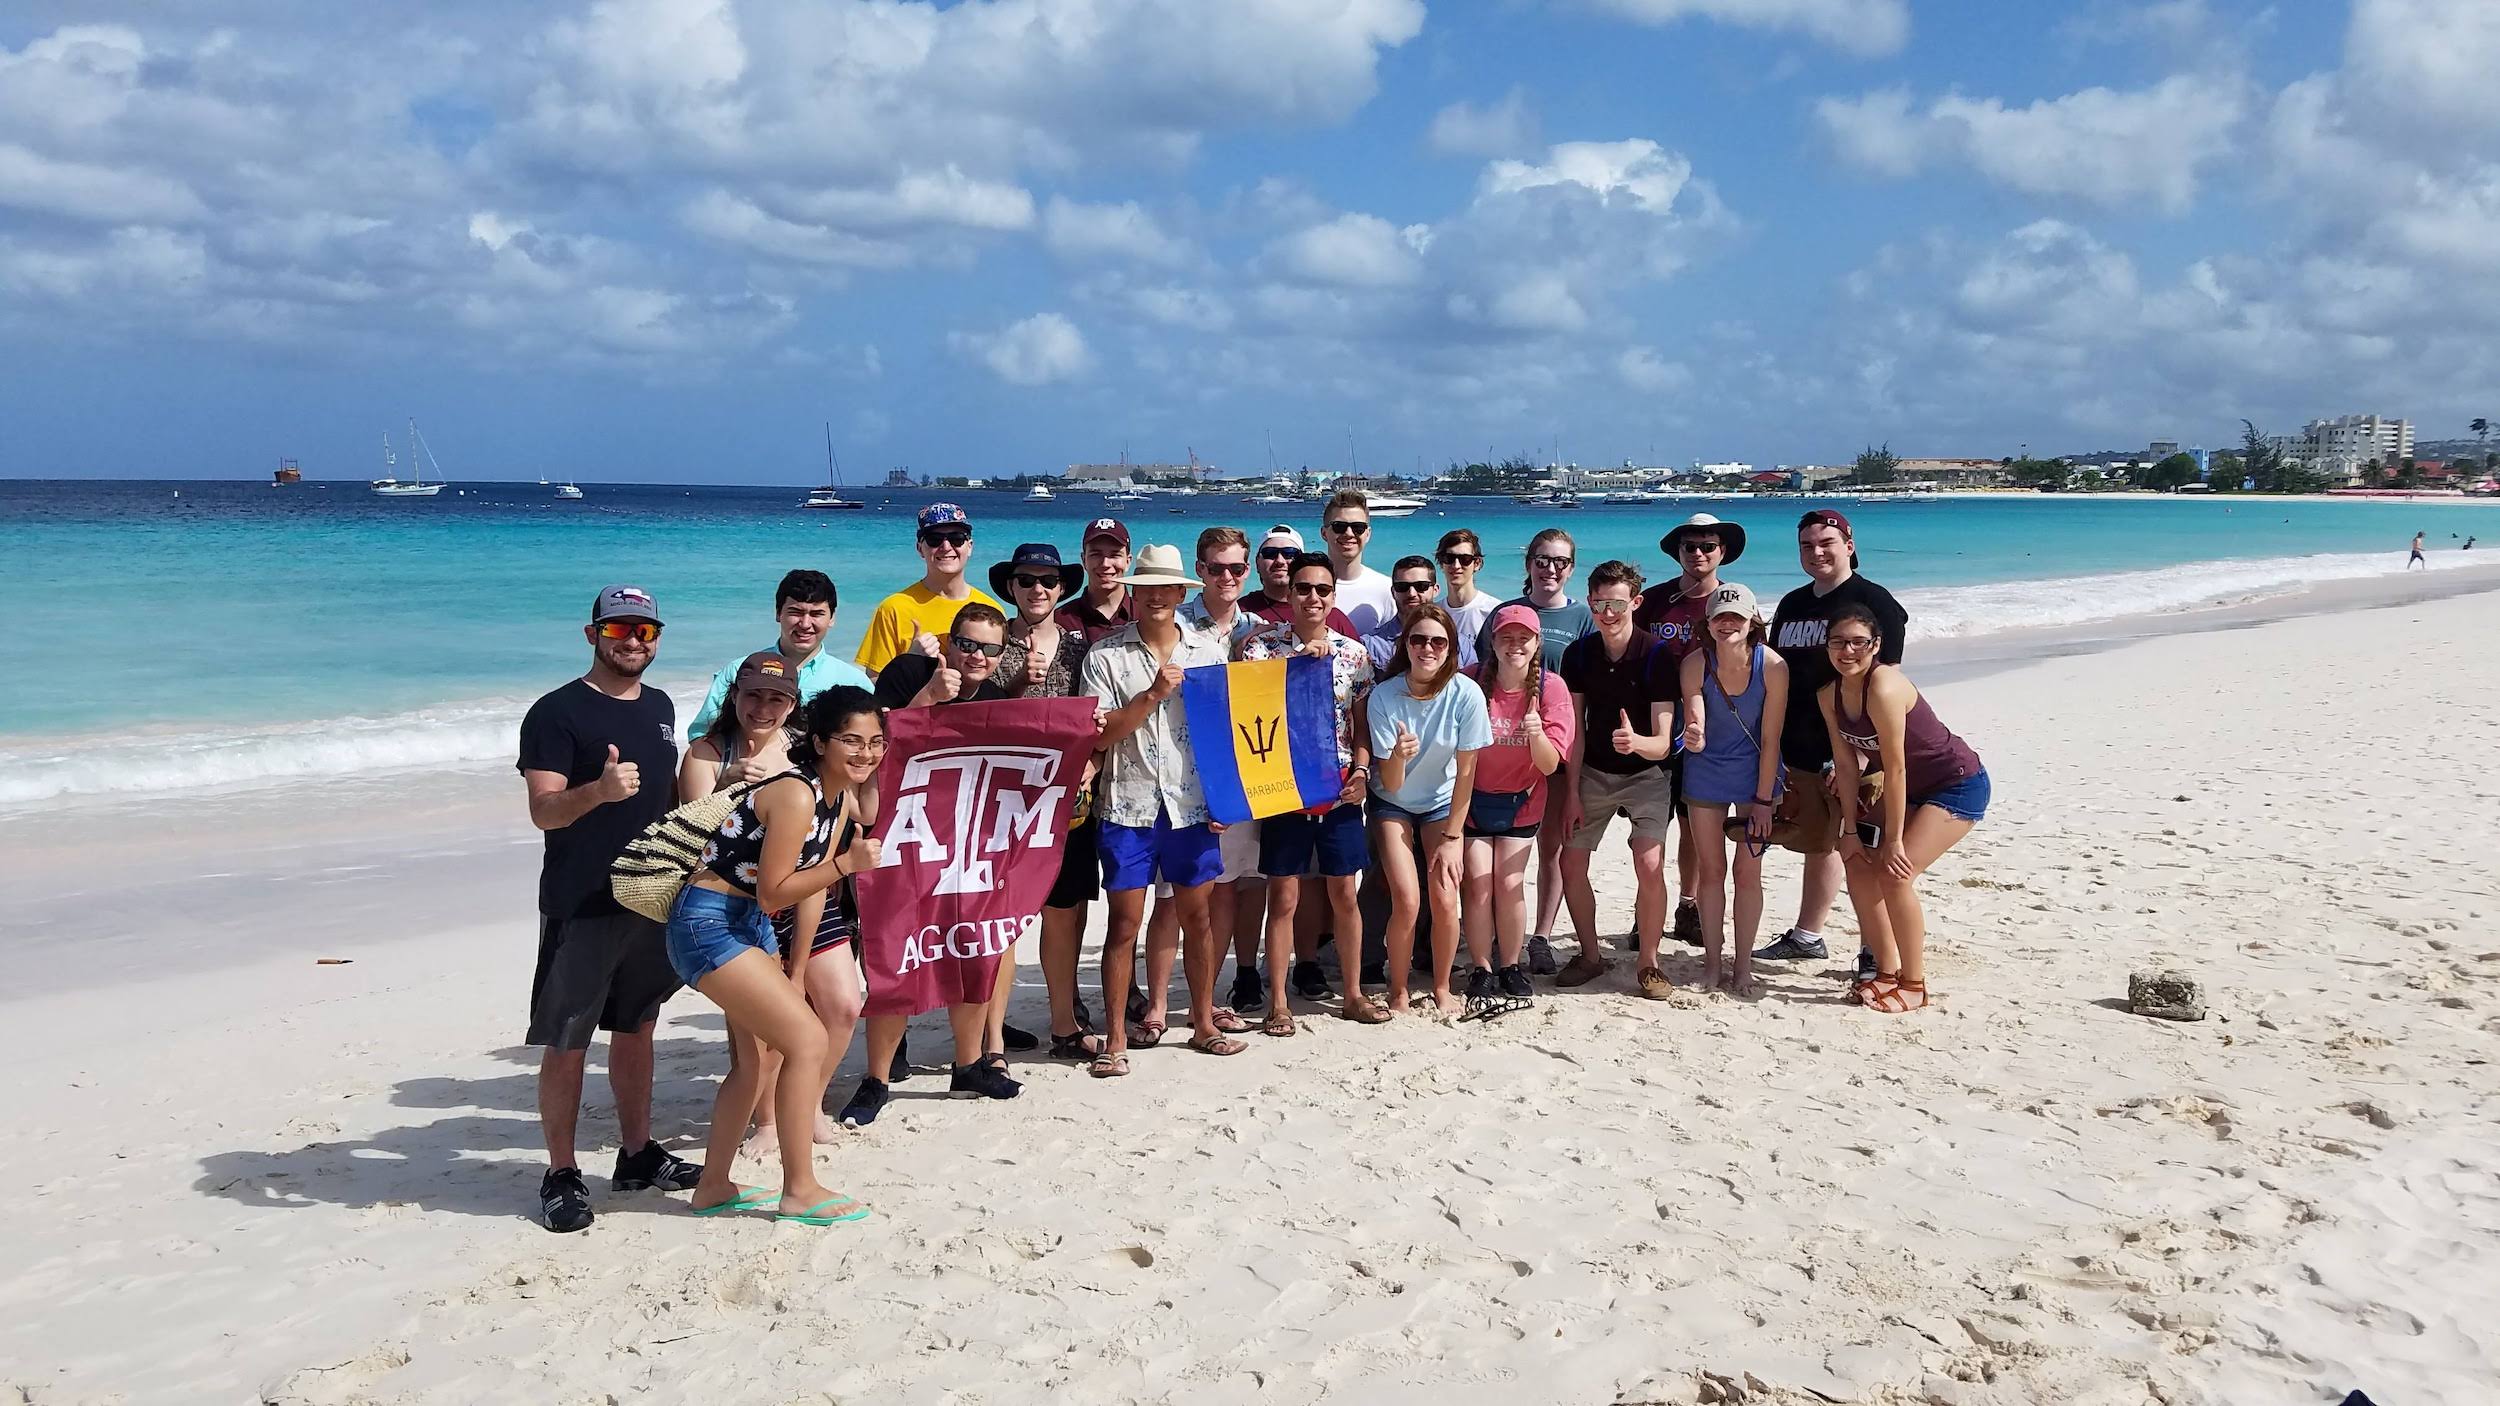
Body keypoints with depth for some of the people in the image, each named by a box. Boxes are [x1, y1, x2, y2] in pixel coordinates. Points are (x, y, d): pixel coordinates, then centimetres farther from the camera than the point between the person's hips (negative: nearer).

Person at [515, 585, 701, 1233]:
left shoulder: (659, 707, 12)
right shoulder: (557, 712, -10)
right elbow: (543, 811, -19)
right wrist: (598, 790, -38)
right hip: (581, 907, -7)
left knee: (635, 1029, 16)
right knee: (566, 1044, 0)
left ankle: (637, 1154, 27)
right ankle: (561, 1176, 9)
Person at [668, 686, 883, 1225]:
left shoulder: (842, 798, 4)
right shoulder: (795, 795, -24)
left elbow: (813, 882, 10)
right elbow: (772, 894, -22)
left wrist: (797, 969, 11)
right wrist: (847, 863, -27)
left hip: (752, 927, 10)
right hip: (708, 923, -10)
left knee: (755, 1058, 18)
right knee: (807, 1039, -12)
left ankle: (713, 1186, 33)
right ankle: (800, 1190, 0)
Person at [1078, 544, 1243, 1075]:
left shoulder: (1208, 651, 7)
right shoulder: (1106, 656, -1)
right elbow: (1098, 734, -8)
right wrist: (1154, 694, -17)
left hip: (1192, 804, 3)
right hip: (1128, 806, -2)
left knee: (1196, 915, 12)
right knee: (1124, 922, 0)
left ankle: (1203, 1022, 26)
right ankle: (1116, 1038, 9)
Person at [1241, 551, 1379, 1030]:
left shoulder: (1353, 653, 5)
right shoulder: (1262, 646, -2)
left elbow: (1362, 722, 9)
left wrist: (1361, 770, -6)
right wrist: (1300, 658, -20)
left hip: (1339, 788, 2)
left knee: (1343, 893, 9)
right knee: (1284, 897, 2)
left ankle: (1353, 994, 21)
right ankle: (1278, 1002, 12)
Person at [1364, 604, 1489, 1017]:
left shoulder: (1466, 694, -22)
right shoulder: (1383, 697, -22)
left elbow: (1465, 772, -13)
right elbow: (1390, 785, -20)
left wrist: (1452, 836, -11)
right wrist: (1399, 755, -42)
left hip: (1441, 803, 1)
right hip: (1393, 804, -1)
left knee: (1444, 898, -12)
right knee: (1406, 900, -16)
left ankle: (1442, 988, 12)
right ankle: (1398, 992, 6)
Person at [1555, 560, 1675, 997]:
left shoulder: (1656, 654, -18)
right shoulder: (1578, 654, -6)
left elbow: (1662, 742, -21)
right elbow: (1575, 729, -1)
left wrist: (1636, 742, -43)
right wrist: (1572, 793, -4)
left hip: (1645, 773, -4)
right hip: (1593, 773, 4)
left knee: (1650, 866, -19)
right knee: (1571, 864, 1)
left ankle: (1648, 963, -2)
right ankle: (1590, 956, 20)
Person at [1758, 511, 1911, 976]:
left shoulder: (1873, 602, -7)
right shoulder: (1792, 605, 14)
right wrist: (1775, 749, 13)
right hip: (1801, 752, 7)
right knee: (1817, 845, 18)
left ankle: (1878, 951, 6)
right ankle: (1806, 937, 29)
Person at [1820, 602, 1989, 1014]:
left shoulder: (1884, 687, -30)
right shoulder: (1829, 696, -5)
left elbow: (1895, 768, -27)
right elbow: (1846, 764, 0)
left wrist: (1894, 841, -21)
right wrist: (1851, 830, -2)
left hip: (1959, 785, -8)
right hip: (1911, 789, 9)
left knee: (1895, 874, -17)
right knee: (1859, 867, 4)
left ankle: (1914, 985, -2)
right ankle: (1887, 971, 19)